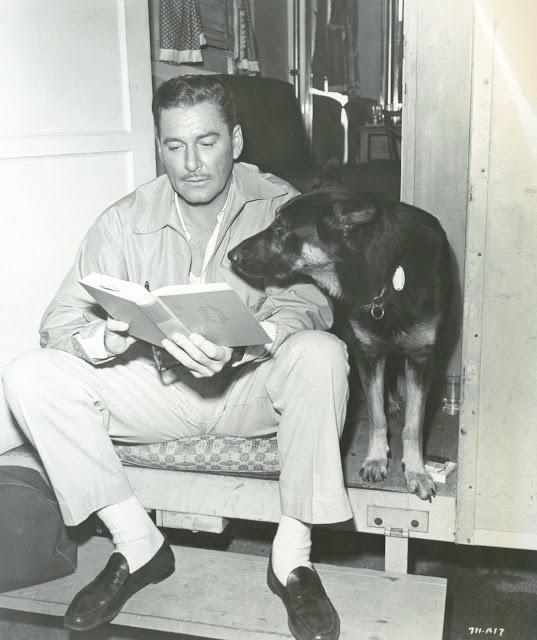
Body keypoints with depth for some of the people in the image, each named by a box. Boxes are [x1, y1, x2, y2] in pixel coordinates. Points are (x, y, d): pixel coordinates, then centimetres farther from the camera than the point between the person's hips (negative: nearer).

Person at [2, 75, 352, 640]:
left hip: (252, 386, -2)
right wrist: (109, 339, -32)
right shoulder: (124, 221, -2)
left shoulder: (278, 205, -7)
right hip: (158, 390, 2)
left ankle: (292, 554, -18)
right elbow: (59, 321, -8)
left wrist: (240, 344, -40)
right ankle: (137, 545, -6)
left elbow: (309, 303, -19)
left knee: (320, 354, -33)